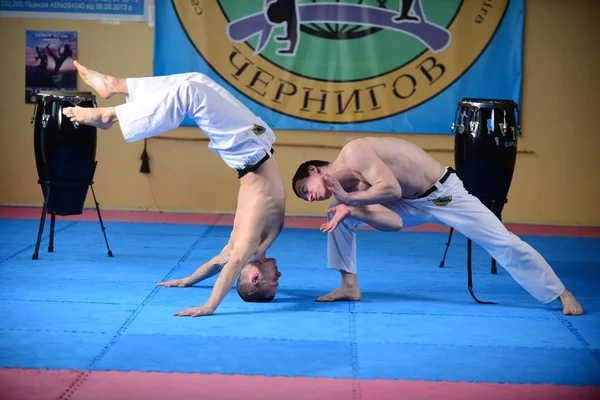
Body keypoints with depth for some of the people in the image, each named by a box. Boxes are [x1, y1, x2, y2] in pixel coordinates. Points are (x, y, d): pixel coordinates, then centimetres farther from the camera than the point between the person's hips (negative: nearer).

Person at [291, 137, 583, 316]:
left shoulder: (353, 153, -25)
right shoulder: (345, 190, -1)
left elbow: (391, 188, -37)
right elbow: (394, 222, -12)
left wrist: (350, 200, -32)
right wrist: (350, 208, -25)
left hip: (443, 193, -8)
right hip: (410, 204, 8)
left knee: (502, 242, -9)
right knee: (342, 217, -1)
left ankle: (562, 294, 4)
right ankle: (350, 287, 6)